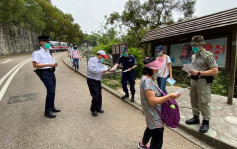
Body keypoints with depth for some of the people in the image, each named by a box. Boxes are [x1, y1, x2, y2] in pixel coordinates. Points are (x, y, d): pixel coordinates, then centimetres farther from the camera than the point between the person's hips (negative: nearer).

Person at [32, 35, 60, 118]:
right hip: (45, 73, -8)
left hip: (51, 72, 8)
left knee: (52, 91, 13)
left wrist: (54, 64, 1)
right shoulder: (37, 53, -8)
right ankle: (47, 111, 1)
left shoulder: (48, 52, 17)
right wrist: (48, 65, -20)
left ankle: (52, 107, 28)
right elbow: (35, 65, -15)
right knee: (51, 91, -12)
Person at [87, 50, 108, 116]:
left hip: (98, 80, 8)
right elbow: (92, 69, -28)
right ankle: (93, 110, 16)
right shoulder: (92, 60, -14)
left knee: (99, 95, 12)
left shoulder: (100, 62, 11)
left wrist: (104, 70, -3)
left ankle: (98, 108, 32)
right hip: (92, 80, -8)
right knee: (95, 95, -6)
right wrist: (101, 70, -23)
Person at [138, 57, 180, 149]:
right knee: (157, 140, -2)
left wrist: (166, 97, 10)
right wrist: (169, 96, -28)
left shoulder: (147, 78, 5)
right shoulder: (147, 81, -27)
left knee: (151, 128, 31)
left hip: (153, 113, 11)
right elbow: (152, 101, -30)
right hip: (153, 114, -11)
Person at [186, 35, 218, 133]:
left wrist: (199, 73, -21)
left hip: (202, 81, -8)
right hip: (193, 81, 8)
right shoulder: (193, 56, 13)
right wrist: (191, 72, 4)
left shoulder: (208, 55, -11)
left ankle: (206, 122, 14)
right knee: (194, 100, 14)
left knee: (203, 103, -3)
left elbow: (215, 71, -16)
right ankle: (196, 118, 30)